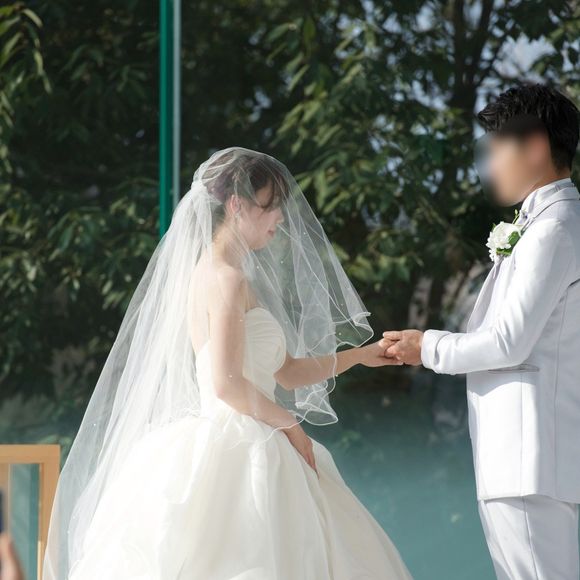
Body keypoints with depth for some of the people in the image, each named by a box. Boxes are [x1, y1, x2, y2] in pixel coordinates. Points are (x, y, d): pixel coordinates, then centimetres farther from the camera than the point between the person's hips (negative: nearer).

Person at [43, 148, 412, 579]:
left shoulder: (215, 272, 19)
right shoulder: (229, 279, -11)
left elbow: (286, 372, 22)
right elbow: (227, 383, -21)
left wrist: (359, 356, 18)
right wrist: (289, 424, -8)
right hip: (232, 456, -10)